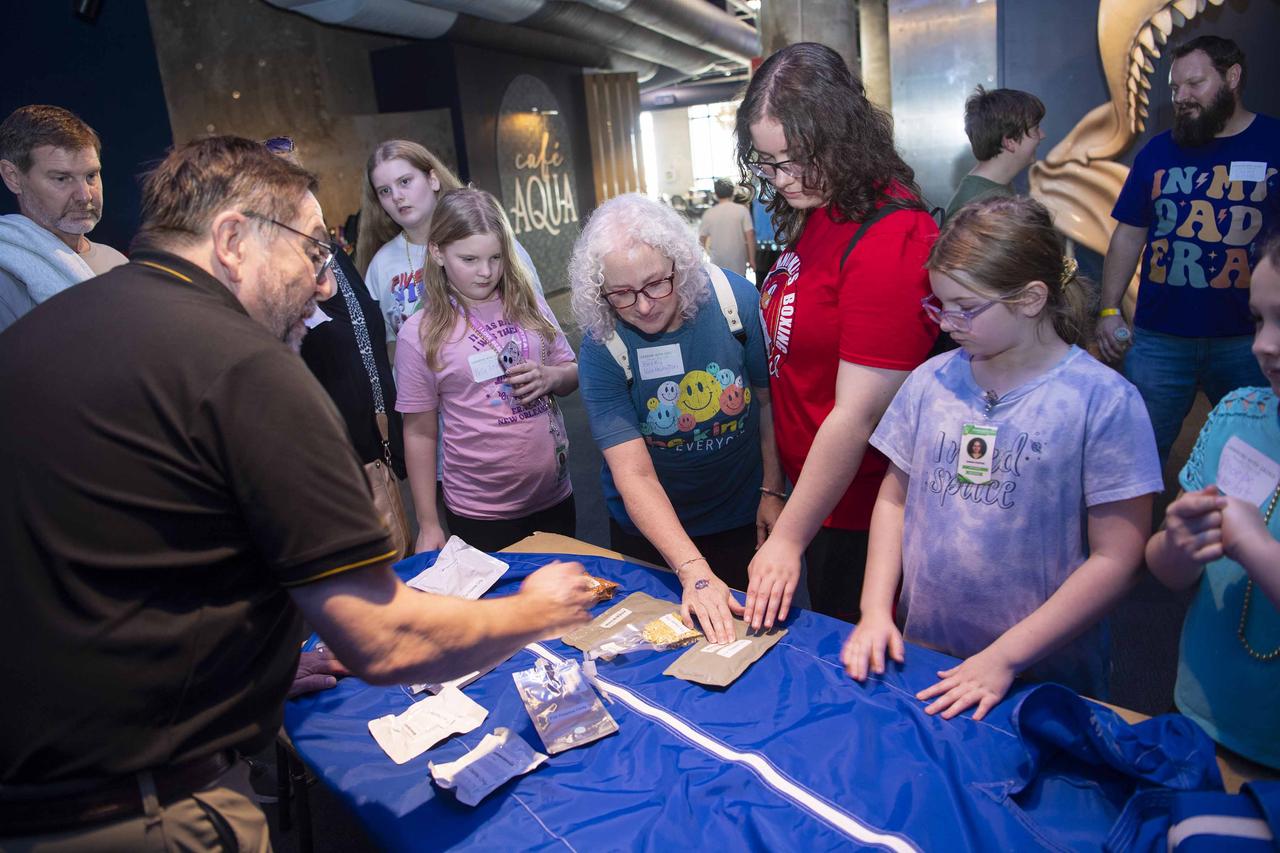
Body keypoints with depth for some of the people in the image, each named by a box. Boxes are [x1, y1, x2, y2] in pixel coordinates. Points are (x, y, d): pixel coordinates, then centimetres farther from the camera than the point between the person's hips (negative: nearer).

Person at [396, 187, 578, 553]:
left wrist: (550, 377, -13)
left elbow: (572, 372, 11)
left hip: (554, 494, 4)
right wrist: (428, 525, -3)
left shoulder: (527, 303, -1)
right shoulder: (420, 334, -9)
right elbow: (420, 433, -4)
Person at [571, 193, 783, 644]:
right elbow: (634, 474, -27)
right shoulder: (601, 345, -23)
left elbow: (770, 399, -6)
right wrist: (693, 571, -36)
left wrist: (772, 492, -5)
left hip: (742, 518, 1)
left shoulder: (736, 299, -20)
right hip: (649, 528, 0)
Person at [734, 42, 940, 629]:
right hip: (812, 488, 8)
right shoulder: (815, 214, 3)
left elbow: (858, 414, -23)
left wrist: (789, 538, -17)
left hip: (857, 510, -8)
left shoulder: (889, 238, -23)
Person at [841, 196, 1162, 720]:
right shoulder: (931, 381, -1)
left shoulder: (1104, 400, -13)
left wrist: (1004, 657, -17)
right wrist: (875, 609, -5)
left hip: (1044, 680, -3)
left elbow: (1117, 559, -14)